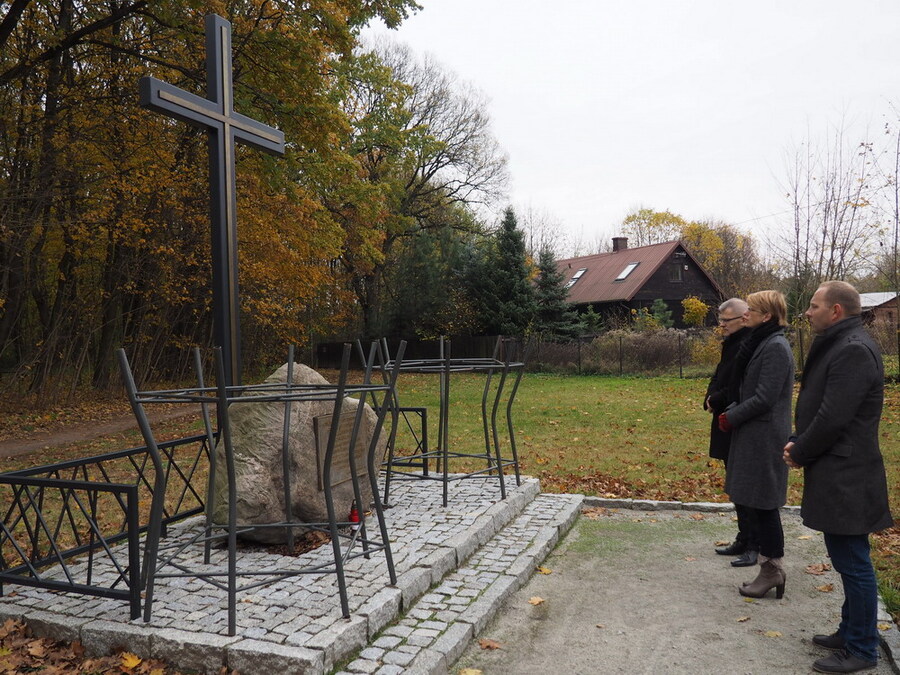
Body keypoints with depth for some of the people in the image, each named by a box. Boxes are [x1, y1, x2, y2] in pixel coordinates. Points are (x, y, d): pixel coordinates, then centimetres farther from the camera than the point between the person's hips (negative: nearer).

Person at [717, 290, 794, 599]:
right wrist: (731, 411, 6)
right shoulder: (759, 343, 12)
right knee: (757, 503, 14)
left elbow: (764, 398, -20)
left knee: (763, 503, -1)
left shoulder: (775, 347, -17)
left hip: (765, 437, -9)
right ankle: (770, 566, 24)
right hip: (752, 434, 9)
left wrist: (732, 418, -10)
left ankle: (773, 570, 11)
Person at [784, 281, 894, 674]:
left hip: (845, 479, -10)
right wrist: (797, 443, 5)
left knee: (853, 563, 1)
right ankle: (851, 631, 33)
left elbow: (833, 418, -23)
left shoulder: (854, 350, -19)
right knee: (847, 559, 19)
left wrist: (799, 453, -10)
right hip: (836, 475, 10)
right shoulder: (836, 345, 14)